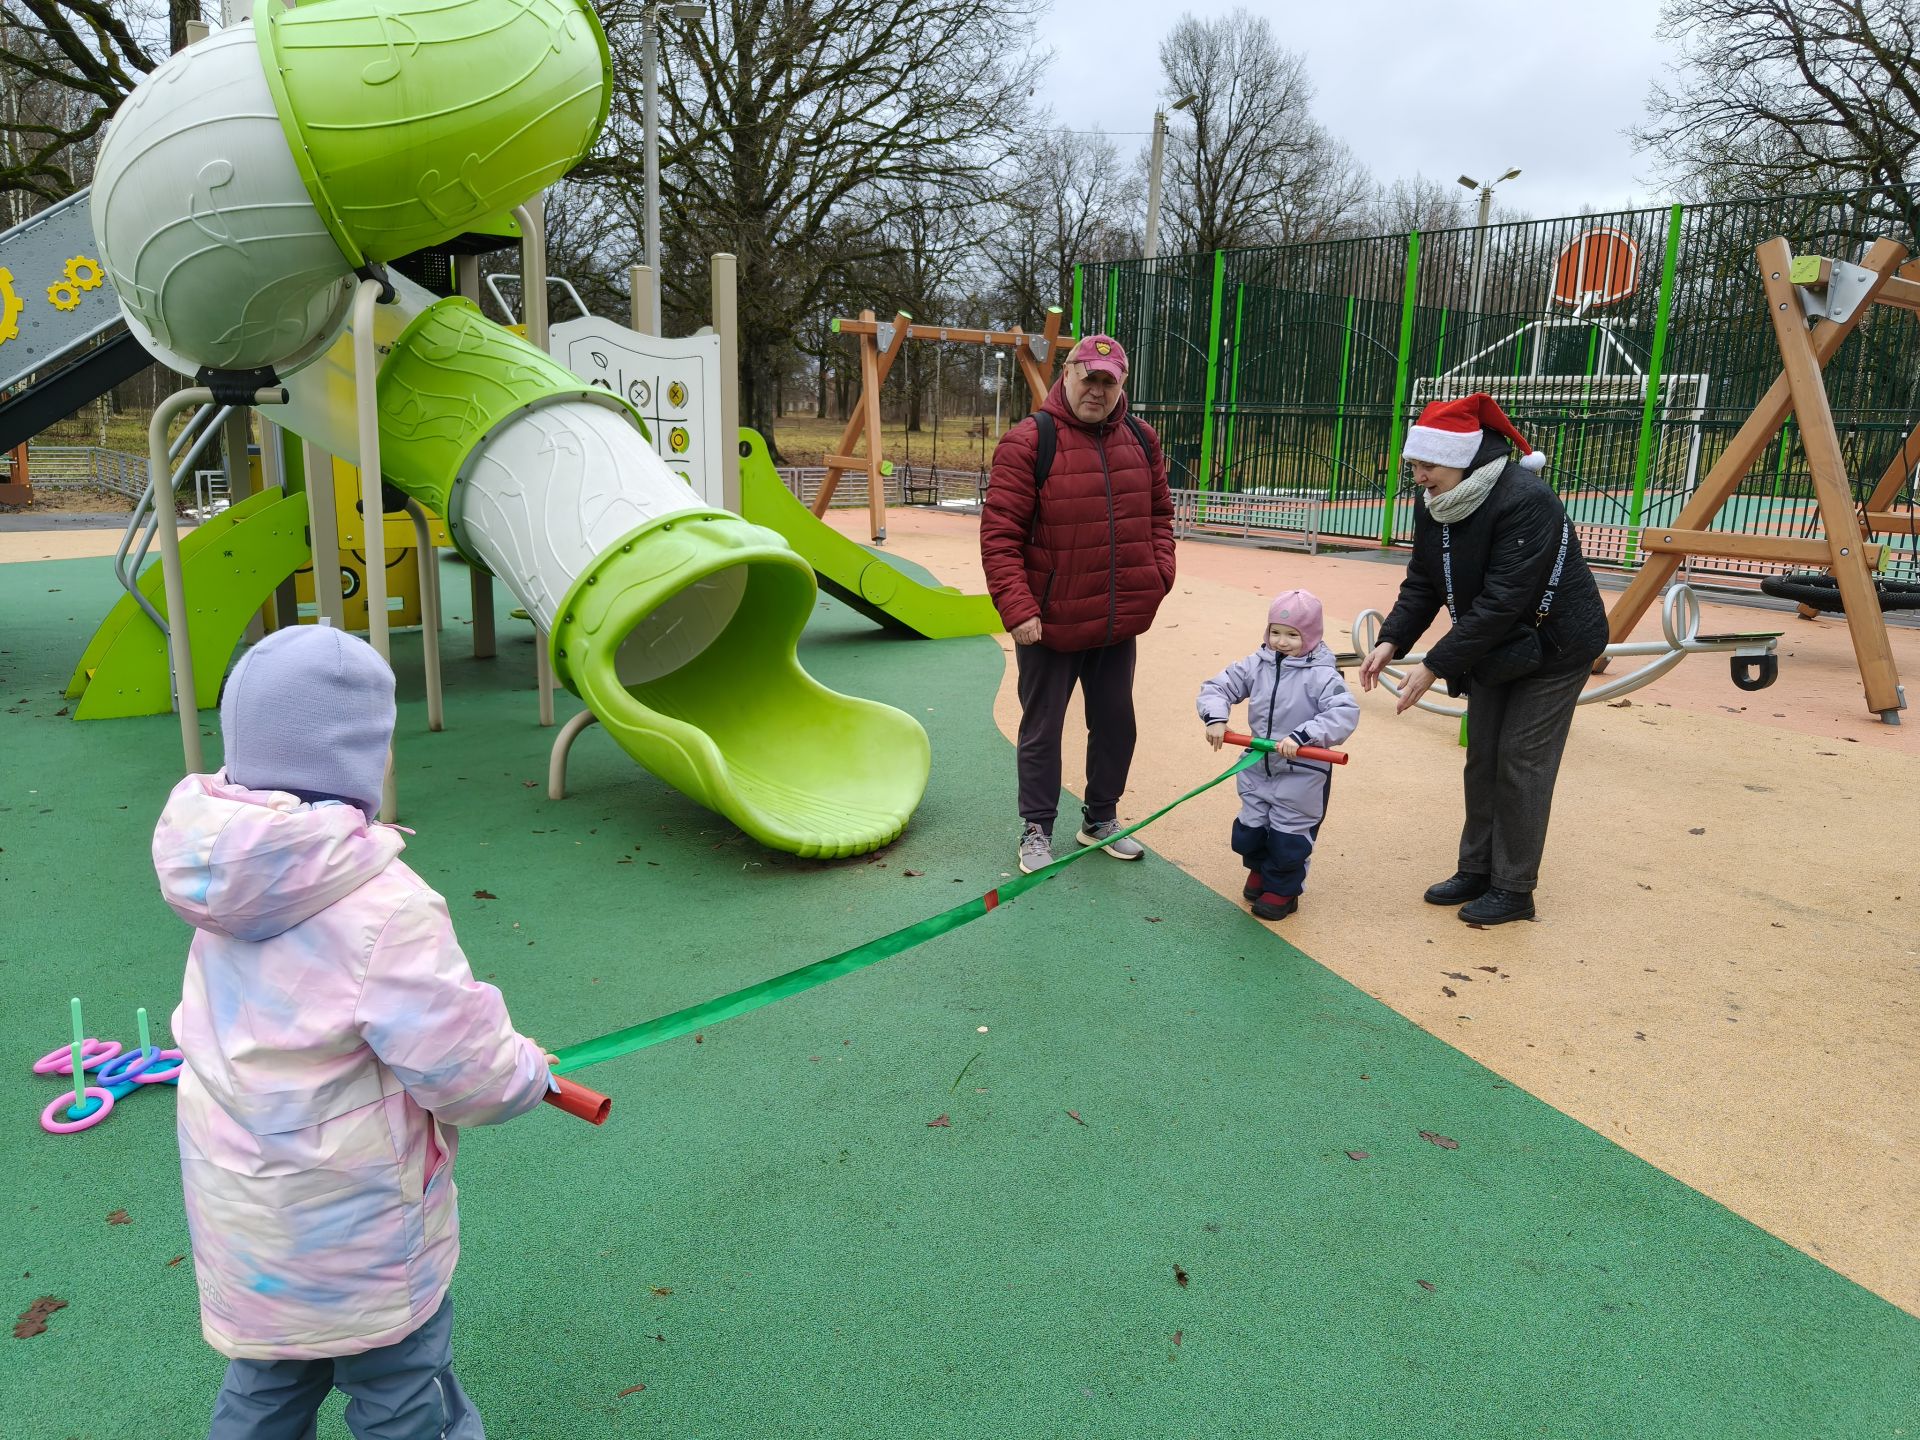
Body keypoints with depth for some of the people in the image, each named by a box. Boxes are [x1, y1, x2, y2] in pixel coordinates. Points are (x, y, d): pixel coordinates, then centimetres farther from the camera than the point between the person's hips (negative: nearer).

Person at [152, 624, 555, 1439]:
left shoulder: (224, 884, -6)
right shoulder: (382, 904, -29)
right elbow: (460, 1069, -25)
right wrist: (529, 1071, -4)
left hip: (235, 1211, 7)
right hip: (351, 1229, -6)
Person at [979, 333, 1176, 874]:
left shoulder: (1140, 440, 5)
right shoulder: (1029, 441, -13)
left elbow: (1158, 513, 16)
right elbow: (999, 534, -16)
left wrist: (1159, 574, 1)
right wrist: (1017, 609, -22)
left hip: (1119, 623, 6)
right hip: (1049, 623, -5)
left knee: (1115, 723, 17)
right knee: (1041, 729, 9)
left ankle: (1101, 819, 36)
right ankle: (1036, 828, 25)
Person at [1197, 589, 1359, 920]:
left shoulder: (1321, 675, -17)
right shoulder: (1256, 665, -2)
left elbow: (1345, 713, -28)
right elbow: (1217, 687, 0)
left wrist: (1301, 736, -37)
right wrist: (1215, 717, -20)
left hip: (1302, 775, -5)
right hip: (1258, 769, 5)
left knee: (1289, 837, 4)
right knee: (1249, 829, 16)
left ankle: (1282, 890, 27)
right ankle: (1260, 871, 44)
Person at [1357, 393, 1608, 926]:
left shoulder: (1525, 502, -31)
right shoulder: (1437, 504, -6)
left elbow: (1502, 602, -33)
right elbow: (1421, 583, -2)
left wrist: (1436, 666, -32)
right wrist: (1392, 640, -18)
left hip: (1554, 647, -8)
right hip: (1493, 647, 8)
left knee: (1520, 763, -4)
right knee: (1481, 759, 11)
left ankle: (1513, 890, 7)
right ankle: (1476, 871, 23)